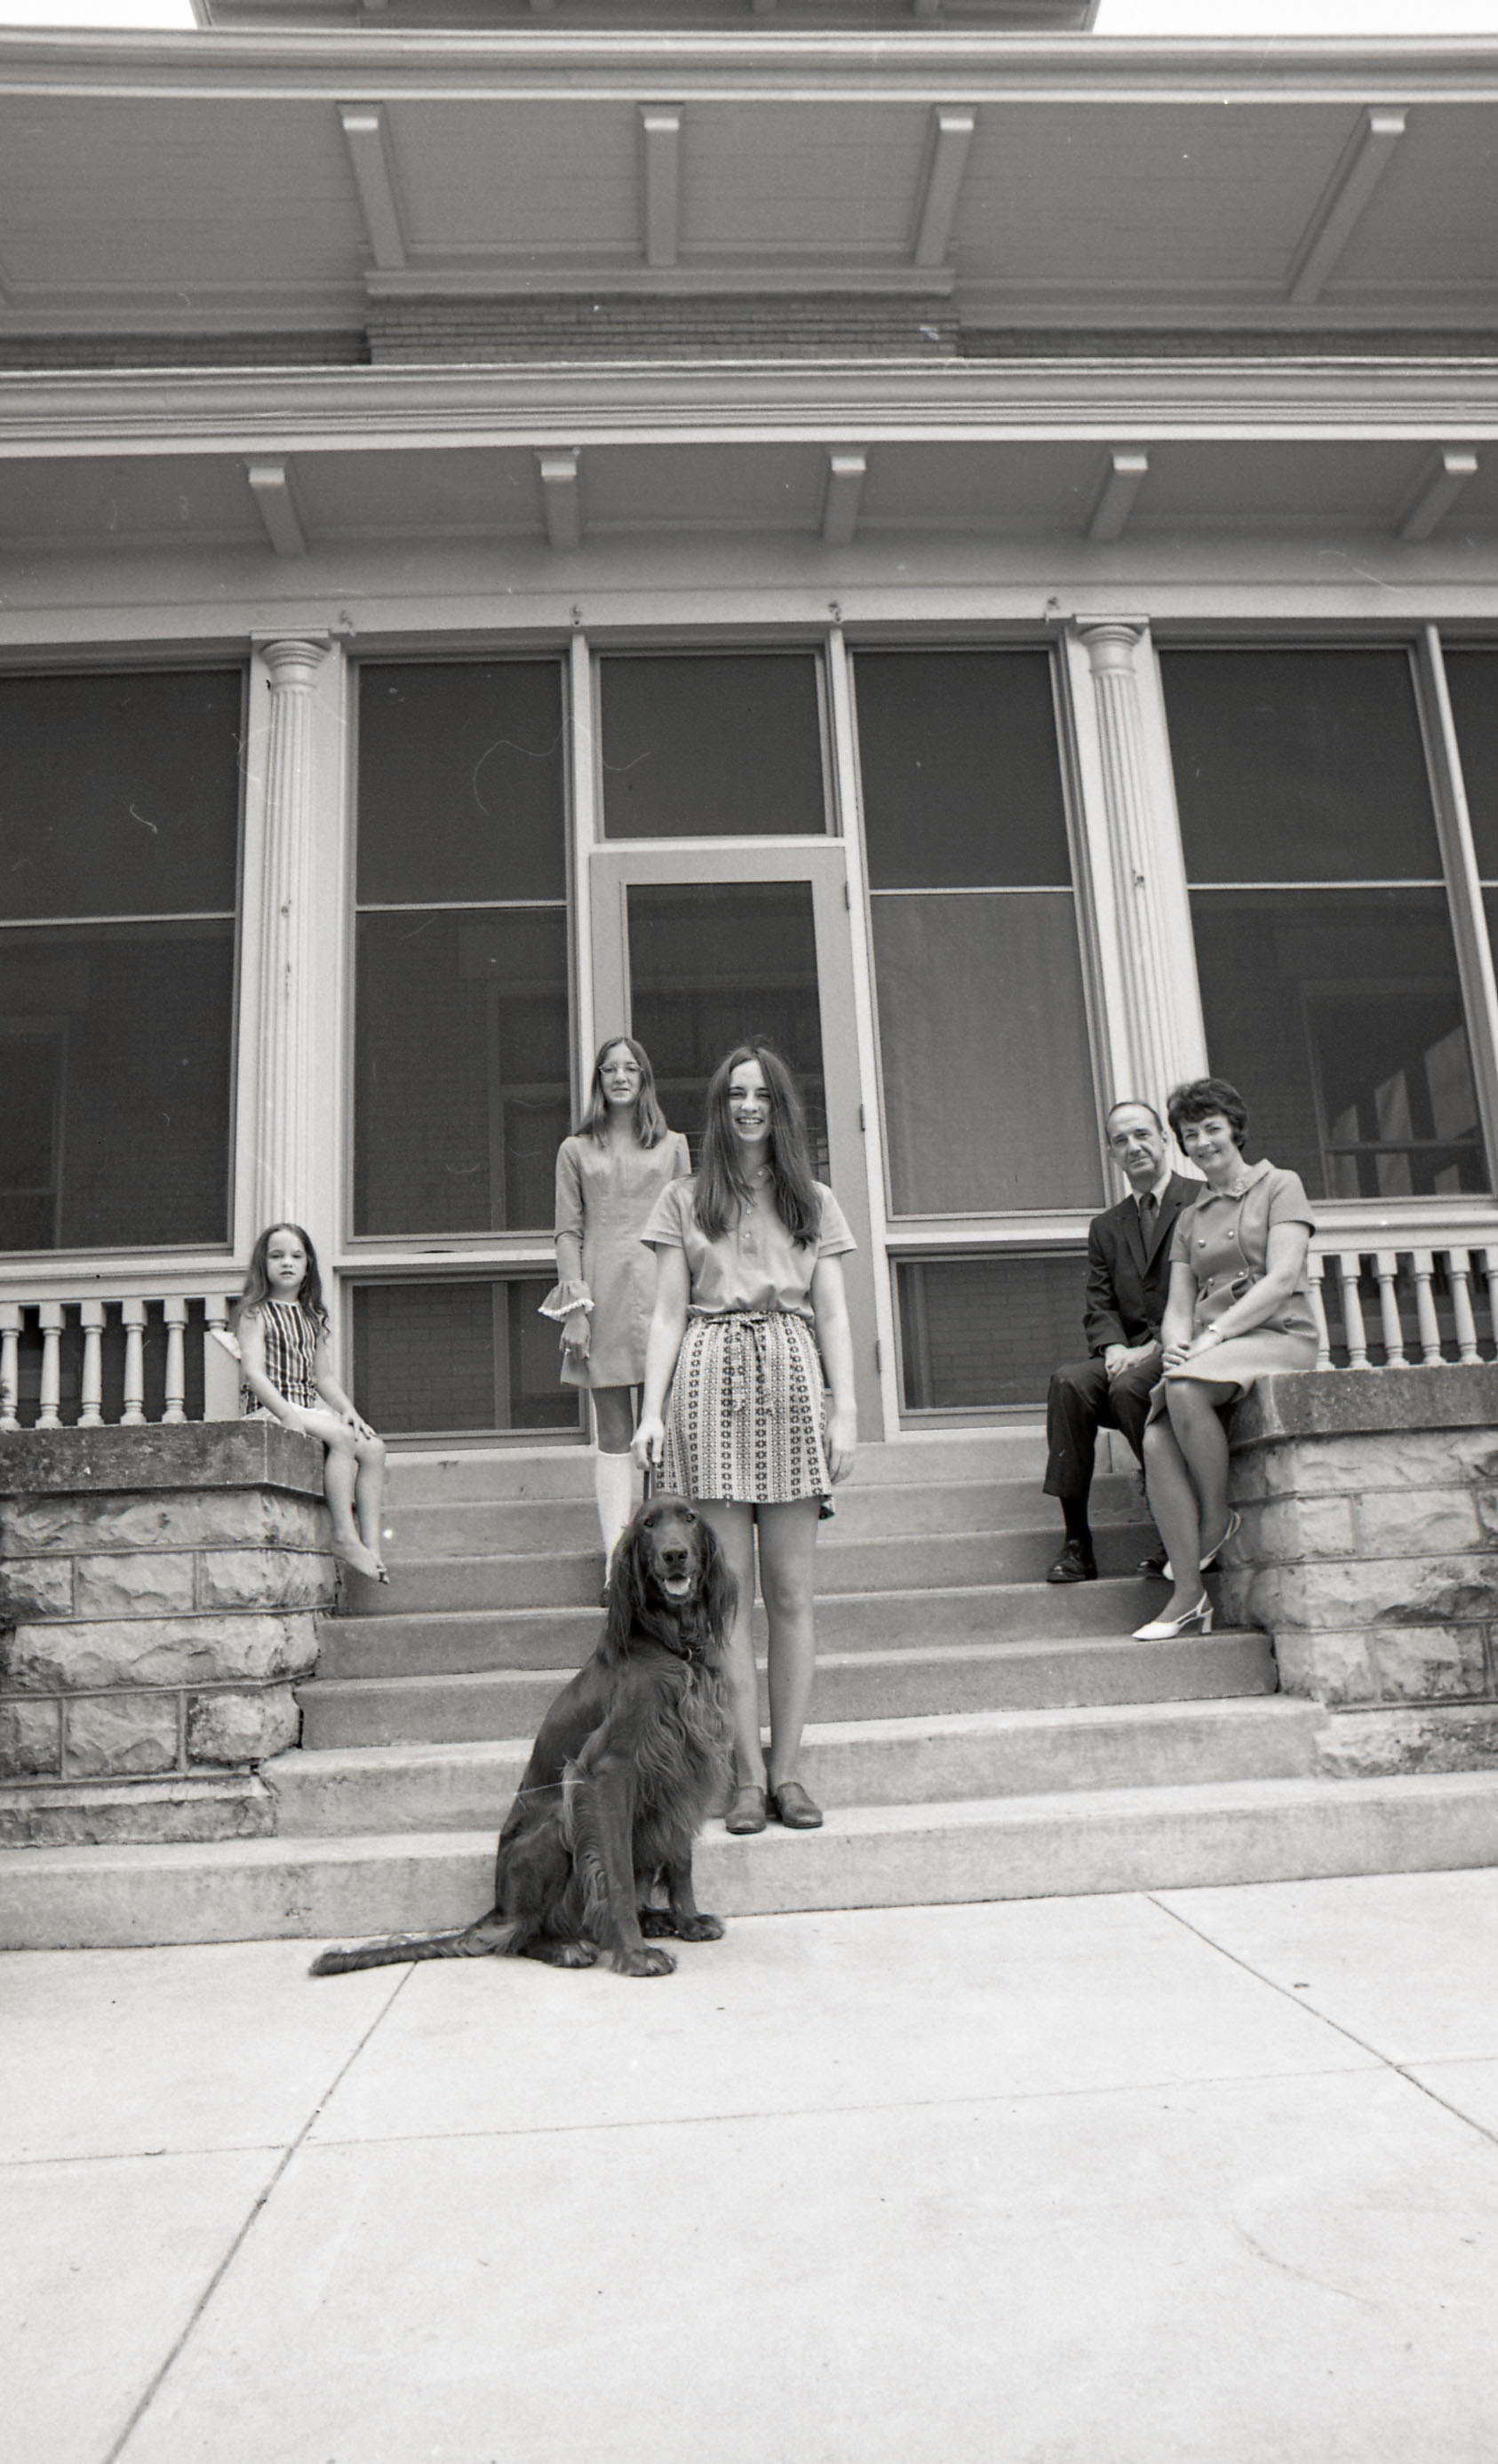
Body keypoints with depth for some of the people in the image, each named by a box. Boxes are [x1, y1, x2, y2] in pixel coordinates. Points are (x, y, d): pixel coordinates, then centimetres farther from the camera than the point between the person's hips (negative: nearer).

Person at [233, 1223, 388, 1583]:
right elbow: (253, 1372, -13)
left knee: (373, 1448, -16)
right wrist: (287, 1414, -25)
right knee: (342, 1438, -30)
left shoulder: (313, 1318, 20)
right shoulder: (255, 1313, -1)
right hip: (267, 1408, -7)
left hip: (309, 1408, 7)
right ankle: (344, 1536, -27)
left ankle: (371, 1543, -18)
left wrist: (348, 1410, 1)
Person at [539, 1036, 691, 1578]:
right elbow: (568, 1232, 6)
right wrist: (575, 1305, -4)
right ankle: (616, 1563, -1)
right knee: (613, 1434, 0)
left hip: (659, 1289, 1)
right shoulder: (576, 1150, 13)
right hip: (602, 1294, 0)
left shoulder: (673, 1146, 15)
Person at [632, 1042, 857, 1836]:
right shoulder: (683, 1201, 12)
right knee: (727, 1591, -2)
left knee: (790, 1592, 0)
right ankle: (749, 1774, 5)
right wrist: (652, 1410, -2)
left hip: (790, 1384, 1)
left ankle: (786, 1770, 8)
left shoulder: (814, 1203, 15)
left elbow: (833, 1317, 11)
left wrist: (845, 1411, 1)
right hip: (710, 1383, -1)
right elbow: (668, 1314, 8)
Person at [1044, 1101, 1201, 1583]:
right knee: (1069, 1382, -25)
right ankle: (1076, 1541, -26)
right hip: (1130, 1354, 5)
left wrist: (1156, 1347, -17)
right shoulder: (1106, 1227, 21)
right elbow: (1098, 1305, 11)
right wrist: (1113, 1347, -11)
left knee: (1128, 1387, -33)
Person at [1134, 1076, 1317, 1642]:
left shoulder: (1279, 1186, 7)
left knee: (1184, 1389, -36)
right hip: (1212, 1354, 5)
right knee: (1157, 1439, -25)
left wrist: (1214, 1335, -16)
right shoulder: (1190, 1219, 23)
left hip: (1280, 1339, -5)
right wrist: (1177, 1346, -9)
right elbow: (1177, 1307, 15)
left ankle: (1218, 1522, -15)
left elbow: (1281, 1280, -7)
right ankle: (1188, 1595, -24)